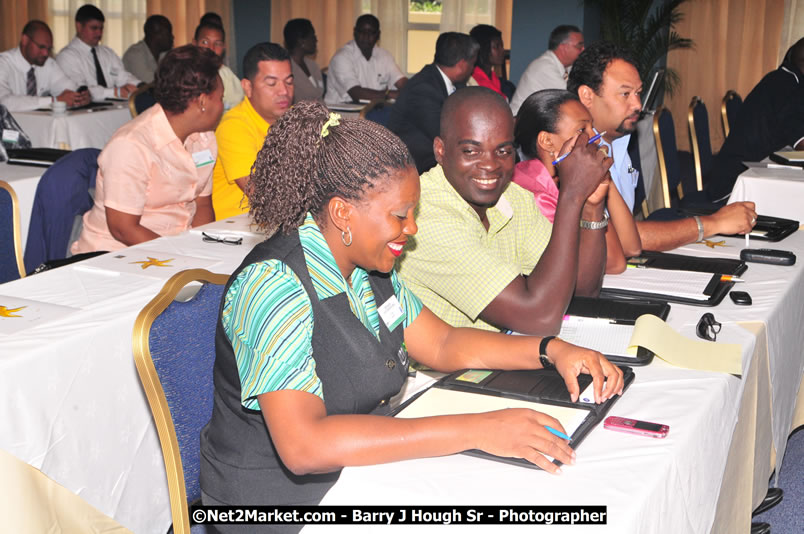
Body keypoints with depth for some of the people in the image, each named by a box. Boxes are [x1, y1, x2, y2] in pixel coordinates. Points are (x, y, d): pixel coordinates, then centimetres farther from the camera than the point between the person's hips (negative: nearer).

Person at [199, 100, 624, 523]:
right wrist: (474, 430, -36)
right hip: (281, 501, -8)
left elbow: (442, 345, 12)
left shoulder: (366, 268, 3)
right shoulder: (273, 288, -25)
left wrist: (552, 350, -4)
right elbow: (303, 446, -34)